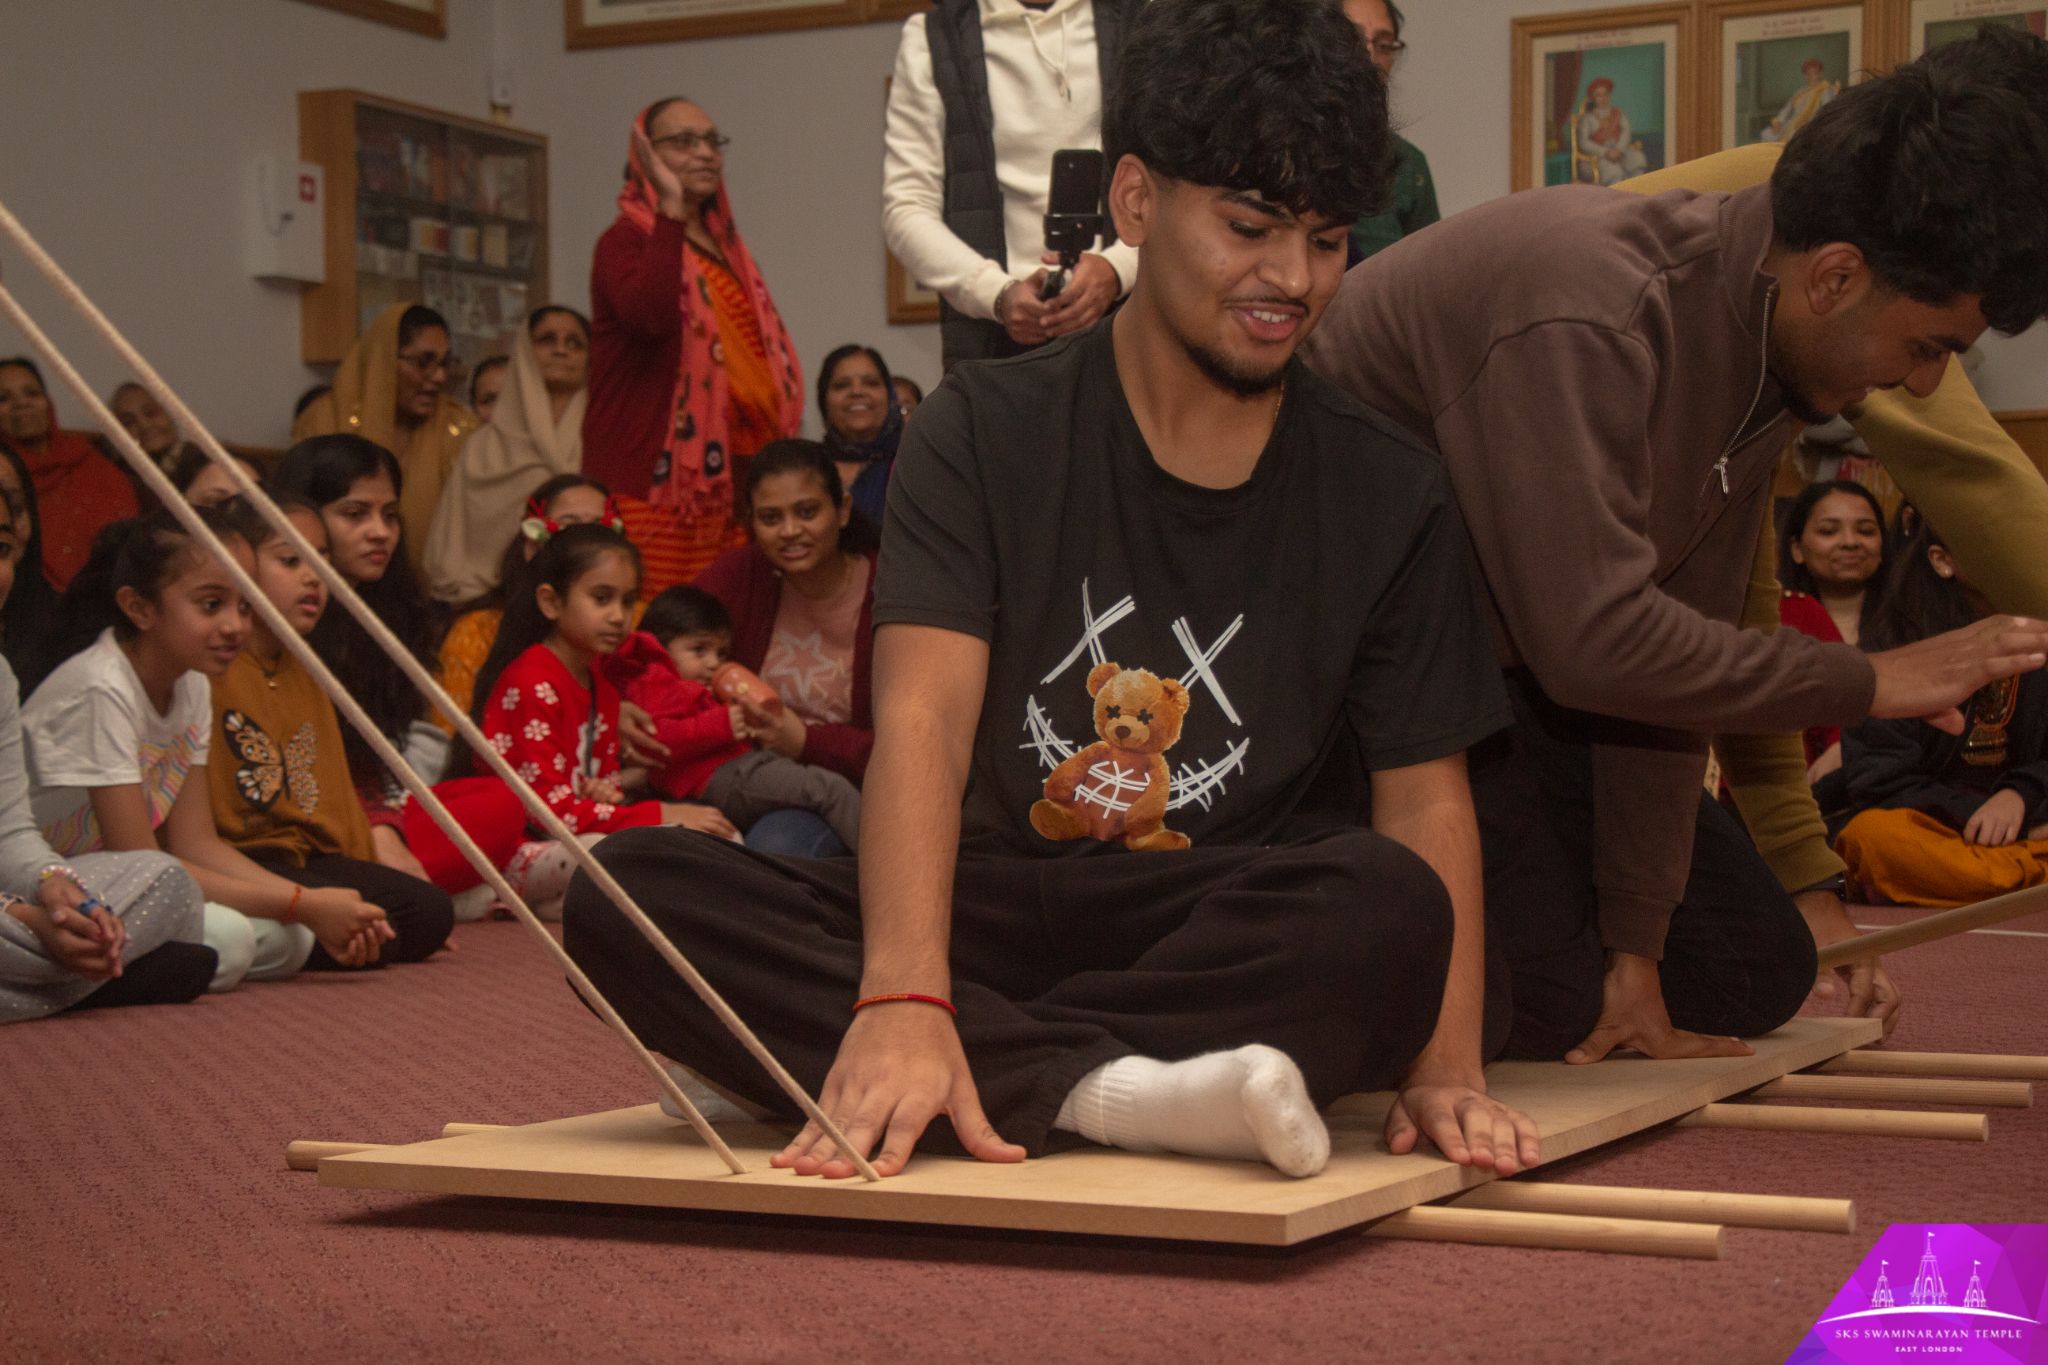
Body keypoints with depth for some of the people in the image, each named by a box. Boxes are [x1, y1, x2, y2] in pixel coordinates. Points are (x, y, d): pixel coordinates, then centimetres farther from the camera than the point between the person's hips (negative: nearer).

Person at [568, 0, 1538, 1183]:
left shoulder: (1390, 495, 6)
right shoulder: (990, 433, 2)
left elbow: (1429, 795, -1)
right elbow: (924, 717, -13)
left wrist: (1448, 1063, -20)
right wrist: (902, 997, -31)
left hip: (1232, 950, 0)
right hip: (997, 919, 0)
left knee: (1393, 909, -35)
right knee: (627, 895, -23)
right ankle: (1101, 1087, -36)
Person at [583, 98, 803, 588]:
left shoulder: (723, 245, 21)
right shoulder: (626, 240, -2)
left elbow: (765, 356, 25)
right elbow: (650, 312, -25)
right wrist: (671, 206, -19)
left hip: (726, 476, 7)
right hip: (654, 475, -7)